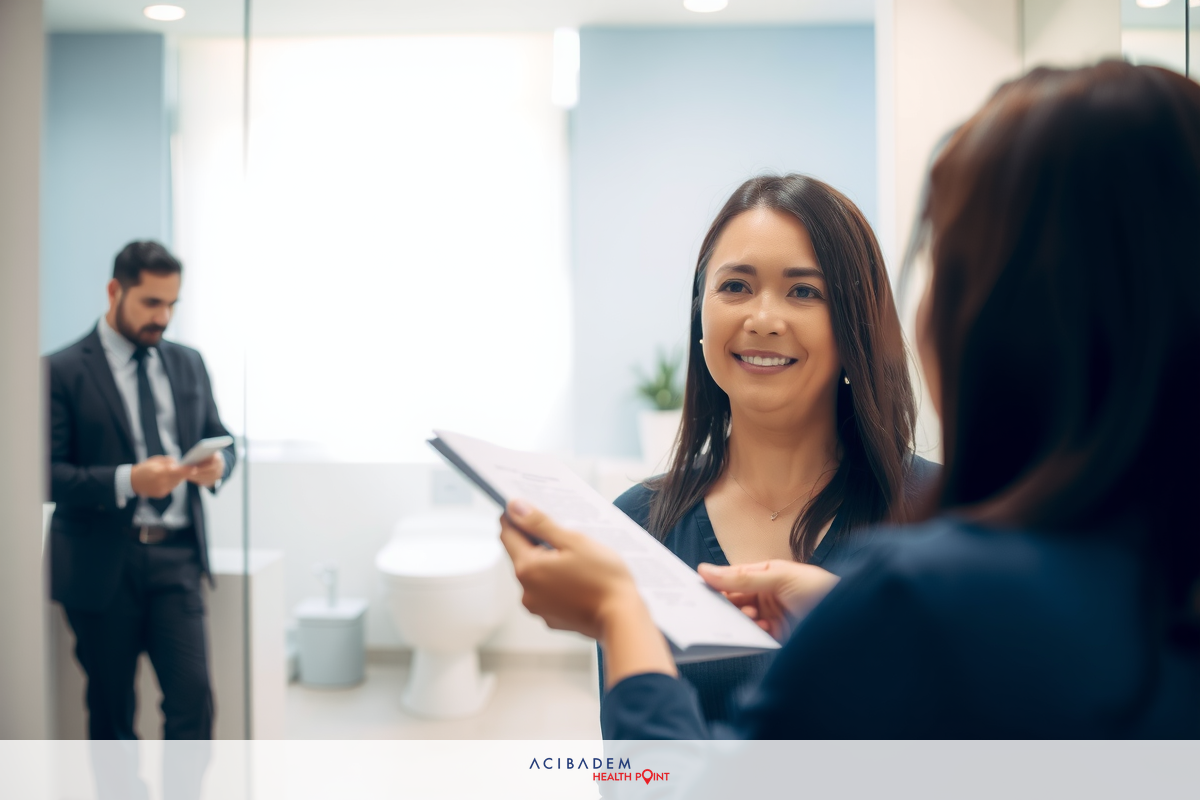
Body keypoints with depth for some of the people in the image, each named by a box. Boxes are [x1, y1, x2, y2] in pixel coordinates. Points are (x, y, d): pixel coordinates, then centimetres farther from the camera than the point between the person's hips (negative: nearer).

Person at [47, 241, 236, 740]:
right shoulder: (62, 371, -3)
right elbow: (49, 475, -9)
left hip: (176, 555, 3)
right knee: (110, 707, 9)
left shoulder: (188, 363, 12)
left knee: (193, 695, -5)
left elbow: (219, 438, 17)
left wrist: (217, 464, -7)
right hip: (102, 563, -3)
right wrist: (127, 481, -24)